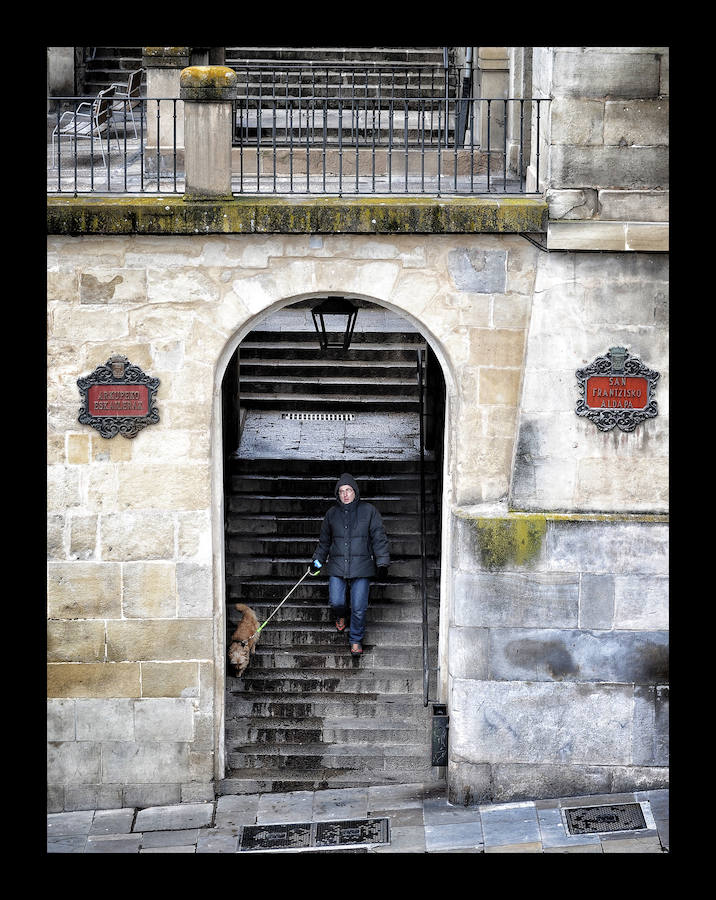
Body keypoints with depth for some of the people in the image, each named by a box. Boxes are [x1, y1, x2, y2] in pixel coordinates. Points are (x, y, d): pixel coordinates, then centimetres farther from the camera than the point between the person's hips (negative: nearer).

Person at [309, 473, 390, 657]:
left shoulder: (369, 511, 1)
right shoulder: (332, 514, 9)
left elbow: (379, 538, 2)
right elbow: (324, 541, 21)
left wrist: (382, 562, -3)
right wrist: (317, 562, 21)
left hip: (361, 566, -2)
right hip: (337, 567, 2)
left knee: (359, 607, -3)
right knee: (336, 602, -4)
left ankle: (356, 639, 17)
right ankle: (340, 617, 33)